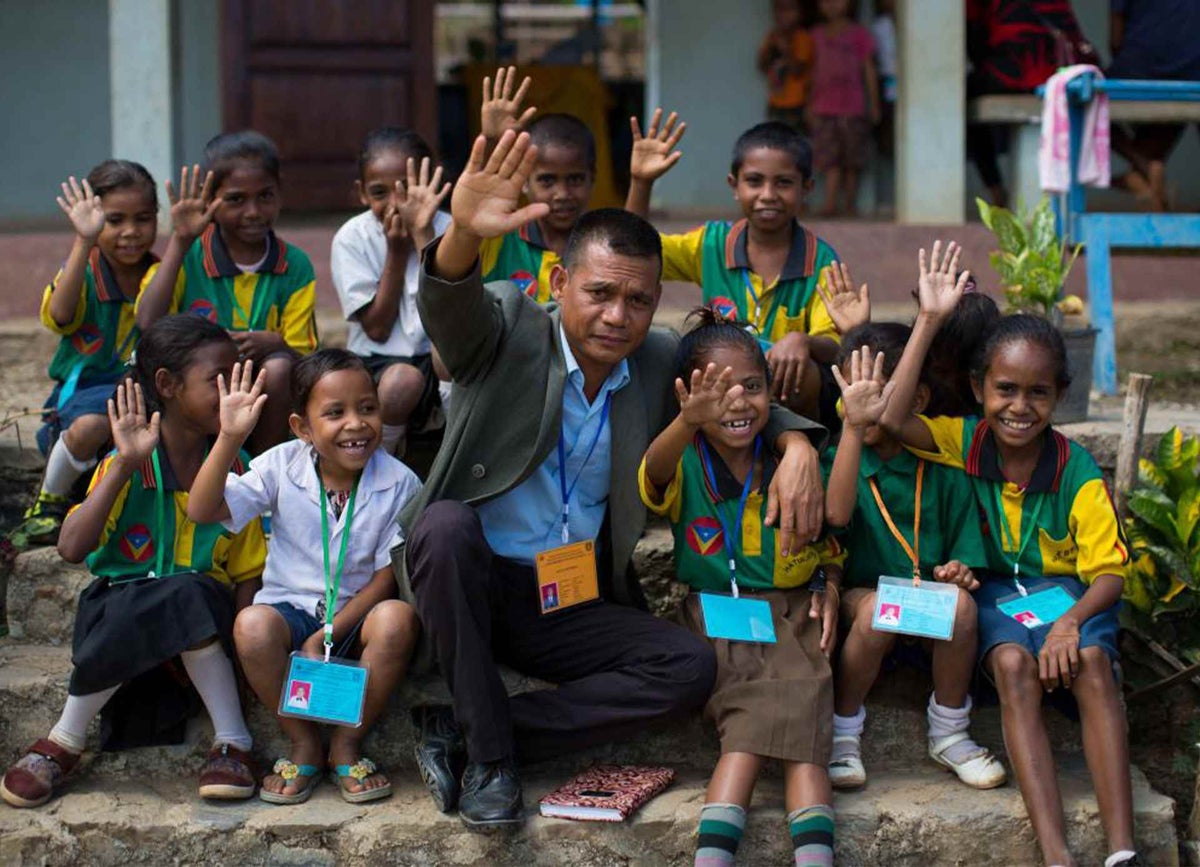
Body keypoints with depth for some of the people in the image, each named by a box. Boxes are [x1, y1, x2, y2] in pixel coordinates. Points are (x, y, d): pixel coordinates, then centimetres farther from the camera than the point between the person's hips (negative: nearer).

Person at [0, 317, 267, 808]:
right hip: (119, 608, -1)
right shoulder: (127, 466, -7)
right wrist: (125, 466, -25)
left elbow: (247, 575, 3)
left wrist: (240, 641, -14)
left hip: (206, 623, 1)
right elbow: (71, 548, -20)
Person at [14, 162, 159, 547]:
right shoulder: (84, 274, -3)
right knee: (90, 426, -36)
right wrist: (84, 242, -32)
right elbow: (59, 315, -26)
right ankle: (48, 504, -6)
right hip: (84, 390, -3)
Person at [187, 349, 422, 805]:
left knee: (397, 618, -34)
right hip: (291, 609, 0)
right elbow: (202, 510, -16)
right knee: (252, 626, -33)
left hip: (356, 614, 0)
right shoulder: (283, 467, -7)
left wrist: (328, 635, -18)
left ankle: (347, 745, -11)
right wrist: (230, 438, -30)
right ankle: (304, 744, -8)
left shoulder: (399, 482, -9)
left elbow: (387, 574, -8)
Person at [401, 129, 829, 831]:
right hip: (470, 581, -3)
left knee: (692, 667, -19)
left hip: (571, 608, 4)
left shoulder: (661, 363, 3)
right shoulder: (508, 328, -10)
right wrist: (464, 237, -56)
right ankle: (488, 753, -21)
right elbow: (449, 307, -31)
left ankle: (459, 733, -16)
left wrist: (797, 445, -7)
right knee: (446, 525, -36)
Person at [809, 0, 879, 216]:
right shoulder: (817, 34, 11)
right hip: (824, 107, 2)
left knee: (851, 160, 4)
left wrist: (874, 104, 3)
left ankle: (850, 204, 13)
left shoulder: (858, 33, 3)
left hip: (853, 107, -2)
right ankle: (831, 202, -13)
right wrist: (810, 105, 11)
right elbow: (814, 71, 14)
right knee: (829, 158, -8)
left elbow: (869, 70, 5)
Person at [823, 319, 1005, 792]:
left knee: (960, 605, -30)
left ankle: (948, 734, -8)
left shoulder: (940, 469, 4)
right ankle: (843, 731, -12)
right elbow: (835, 514, -25)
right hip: (860, 592, -2)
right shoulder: (840, 454, -2)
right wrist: (853, 426, -32)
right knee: (878, 608, -35)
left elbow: (965, 553, 8)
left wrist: (957, 571, -17)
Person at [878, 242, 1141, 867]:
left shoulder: (1078, 472, -8)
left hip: (1067, 589, 0)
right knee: (1013, 663, -32)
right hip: (994, 591, 1)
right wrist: (929, 321, -19)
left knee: (1091, 660, -33)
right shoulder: (966, 442, -3)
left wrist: (1072, 620, -29)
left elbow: (1110, 571, -7)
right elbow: (892, 419, -22)